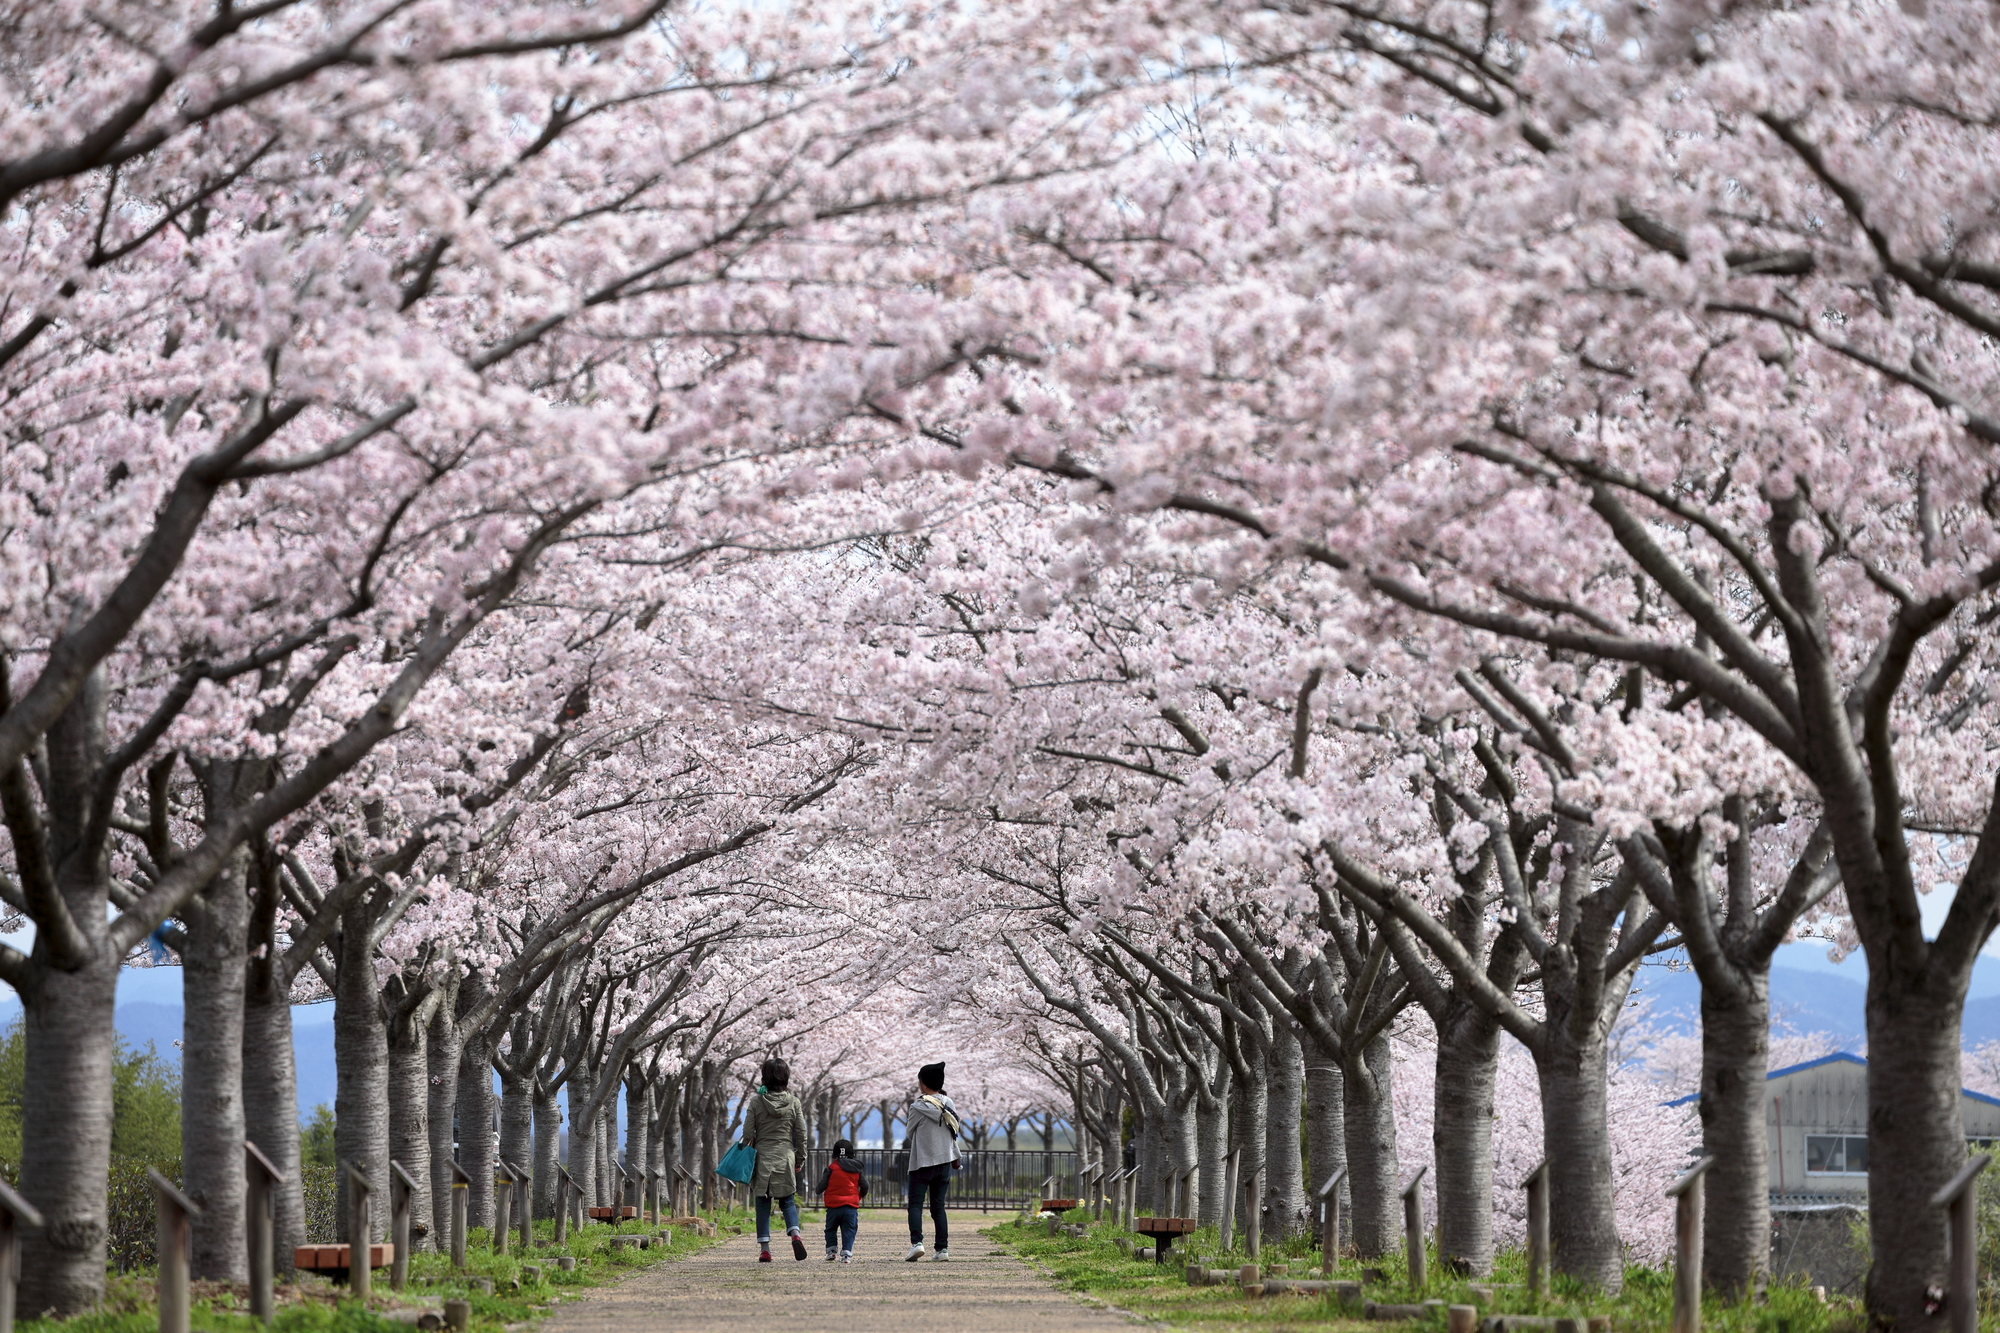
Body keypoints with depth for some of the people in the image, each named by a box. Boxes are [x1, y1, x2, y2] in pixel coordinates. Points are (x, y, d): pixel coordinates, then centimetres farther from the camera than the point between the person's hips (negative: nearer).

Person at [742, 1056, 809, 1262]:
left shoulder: (757, 1102, -4)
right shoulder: (793, 1103, 0)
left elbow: (748, 1133, -3)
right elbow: (801, 1134, 3)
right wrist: (800, 1159, 14)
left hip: (762, 1158, -1)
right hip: (786, 1158, 1)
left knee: (763, 1204, 5)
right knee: (788, 1200, 11)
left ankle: (764, 1249, 1)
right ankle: (795, 1233, -15)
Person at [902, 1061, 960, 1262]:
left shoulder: (918, 1107, -12)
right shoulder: (948, 1104, 4)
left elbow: (910, 1133, 0)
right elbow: (954, 1132, 12)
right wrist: (955, 1157, 23)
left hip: (921, 1162, -5)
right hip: (945, 1161, 5)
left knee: (915, 1204, -2)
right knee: (938, 1206, 9)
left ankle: (916, 1242, -22)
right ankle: (942, 1249, 3)